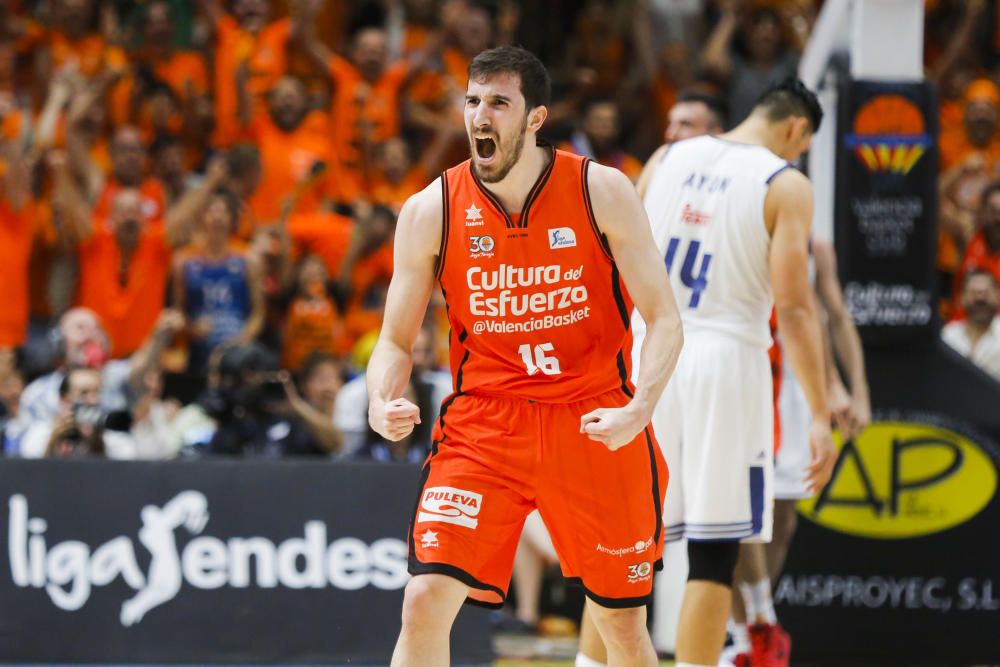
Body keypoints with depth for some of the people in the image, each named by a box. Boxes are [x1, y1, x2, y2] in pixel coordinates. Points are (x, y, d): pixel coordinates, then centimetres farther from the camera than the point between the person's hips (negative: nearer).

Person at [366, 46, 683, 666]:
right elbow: (397, 339, 5)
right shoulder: (431, 211, -4)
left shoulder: (602, 192, -6)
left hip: (595, 425, 0)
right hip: (483, 423, 0)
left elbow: (664, 320, -6)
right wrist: (383, 402, -17)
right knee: (427, 599, -17)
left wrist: (638, 411, -23)